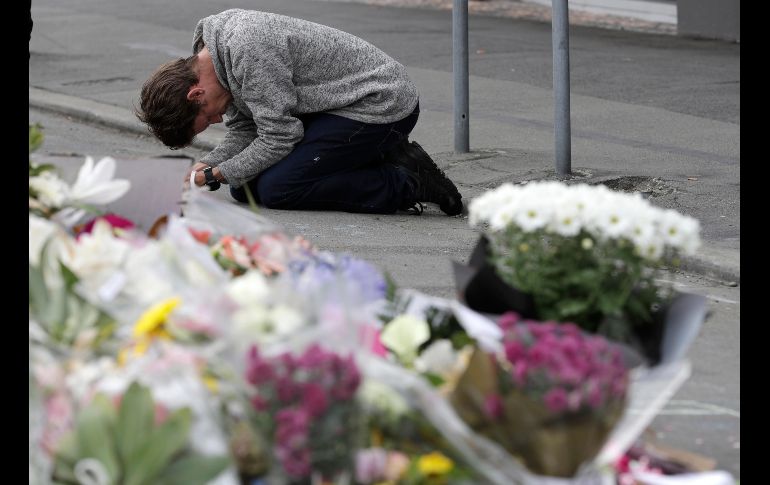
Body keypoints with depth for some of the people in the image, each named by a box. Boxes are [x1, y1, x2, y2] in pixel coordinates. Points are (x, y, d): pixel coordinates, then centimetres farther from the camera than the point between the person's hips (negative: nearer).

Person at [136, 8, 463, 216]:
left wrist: (216, 175, -13)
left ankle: (408, 183, -13)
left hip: (381, 104, -10)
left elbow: (278, 137, -22)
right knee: (244, 186, 5)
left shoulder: (249, 50, -27)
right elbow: (243, 132, 10)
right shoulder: (218, 43, 4)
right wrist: (205, 167, -7)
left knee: (276, 189, -19)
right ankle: (383, 162, 6)